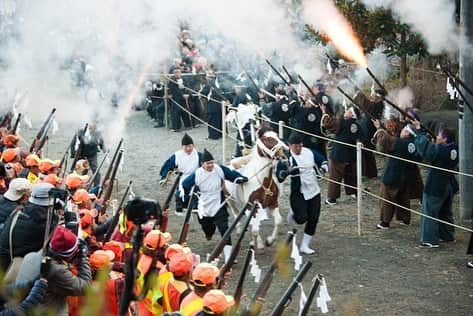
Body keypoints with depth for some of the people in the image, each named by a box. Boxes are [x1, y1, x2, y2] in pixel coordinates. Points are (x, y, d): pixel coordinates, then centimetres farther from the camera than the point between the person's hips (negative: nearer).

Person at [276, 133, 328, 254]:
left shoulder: (309, 152, 1)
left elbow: (322, 160, 16)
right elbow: (279, 176, -19)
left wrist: (324, 167, -5)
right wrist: (286, 172, -39)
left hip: (314, 191, 5)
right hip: (298, 193, -5)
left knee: (313, 219, 3)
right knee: (301, 218, -15)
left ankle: (304, 246, 17)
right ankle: (293, 214, 24)